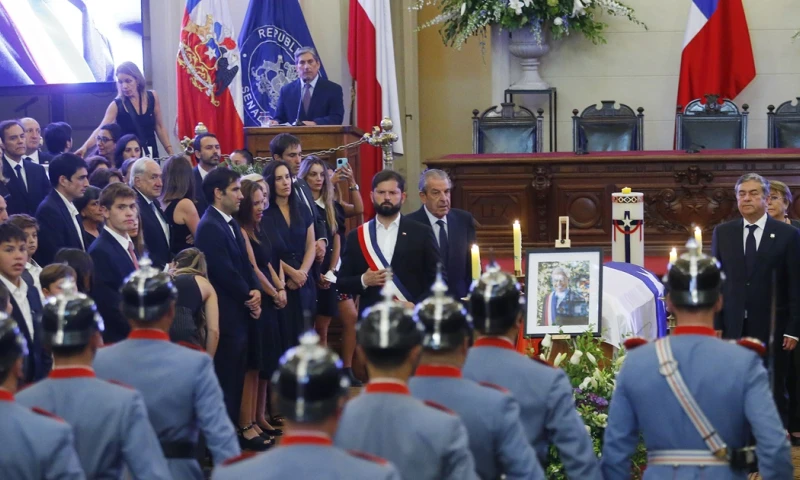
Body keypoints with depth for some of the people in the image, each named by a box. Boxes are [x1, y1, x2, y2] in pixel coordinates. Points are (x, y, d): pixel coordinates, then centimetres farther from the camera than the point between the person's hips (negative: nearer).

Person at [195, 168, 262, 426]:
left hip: (239, 312, 9)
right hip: (226, 315, -9)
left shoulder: (231, 223, 13)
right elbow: (225, 272, -20)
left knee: (236, 377, 15)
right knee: (225, 378, -1)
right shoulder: (209, 227, -17)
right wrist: (248, 297, -7)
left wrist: (255, 291, -3)